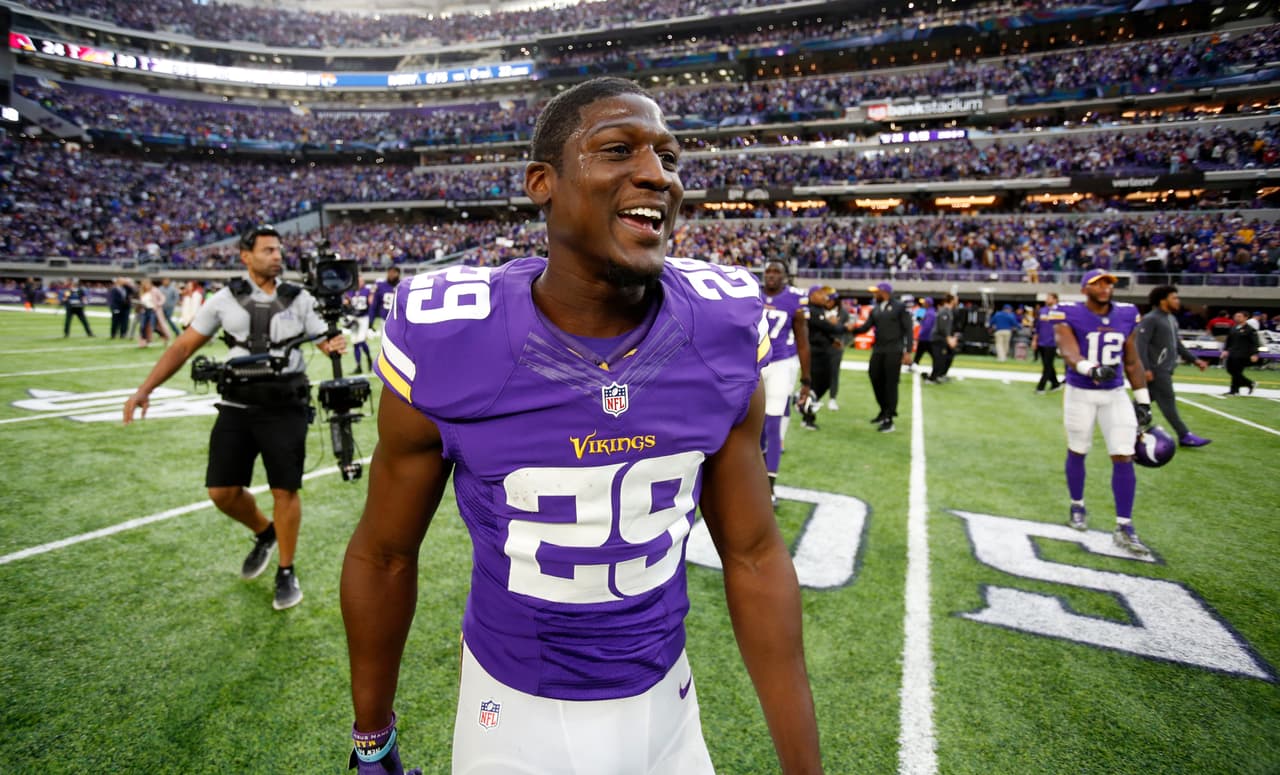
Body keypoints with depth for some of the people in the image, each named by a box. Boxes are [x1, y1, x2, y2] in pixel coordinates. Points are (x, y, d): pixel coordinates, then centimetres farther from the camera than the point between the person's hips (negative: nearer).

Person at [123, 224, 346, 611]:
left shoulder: (299, 300, 3)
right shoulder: (225, 299, 5)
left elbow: (325, 340, -2)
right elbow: (184, 346, 8)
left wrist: (335, 345, -28)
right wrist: (145, 388, 1)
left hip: (286, 410, -2)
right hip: (237, 408, 2)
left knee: (285, 490, -1)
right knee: (223, 491, 3)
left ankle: (286, 572, 17)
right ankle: (264, 533, 33)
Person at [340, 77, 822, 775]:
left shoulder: (724, 336, -15)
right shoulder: (445, 347, -21)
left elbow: (753, 555, -7)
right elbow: (384, 553, -6)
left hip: (662, 704, 2)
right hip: (511, 713, -1)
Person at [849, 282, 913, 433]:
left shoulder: (900, 307, -3)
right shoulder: (875, 310, 13)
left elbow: (908, 330, -6)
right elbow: (865, 327, 7)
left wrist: (908, 352, -13)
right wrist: (852, 329, -13)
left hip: (894, 352, -6)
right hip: (878, 351, 6)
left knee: (891, 384, -4)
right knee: (875, 380, 8)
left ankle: (889, 420, 2)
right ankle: (884, 411, 27)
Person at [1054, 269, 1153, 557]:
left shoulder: (1126, 315, 3)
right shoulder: (1070, 314, -11)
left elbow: (1132, 361, 10)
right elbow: (1069, 352, -25)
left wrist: (1142, 400, 10)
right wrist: (1091, 369, -46)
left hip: (1116, 394, 3)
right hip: (1080, 394, -3)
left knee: (1123, 457, -2)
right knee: (1077, 452, 11)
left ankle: (1124, 528, 6)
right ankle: (1077, 507, 34)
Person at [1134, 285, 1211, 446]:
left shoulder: (1172, 319, 17)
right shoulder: (1150, 319, -13)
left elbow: (1177, 344, 24)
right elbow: (1141, 344, -19)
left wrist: (1194, 360, 19)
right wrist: (1145, 368, -23)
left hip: (1165, 369, 10)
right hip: (1156, 370, -10)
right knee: (1168, 402, -4)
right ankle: (1185, 436, 0)